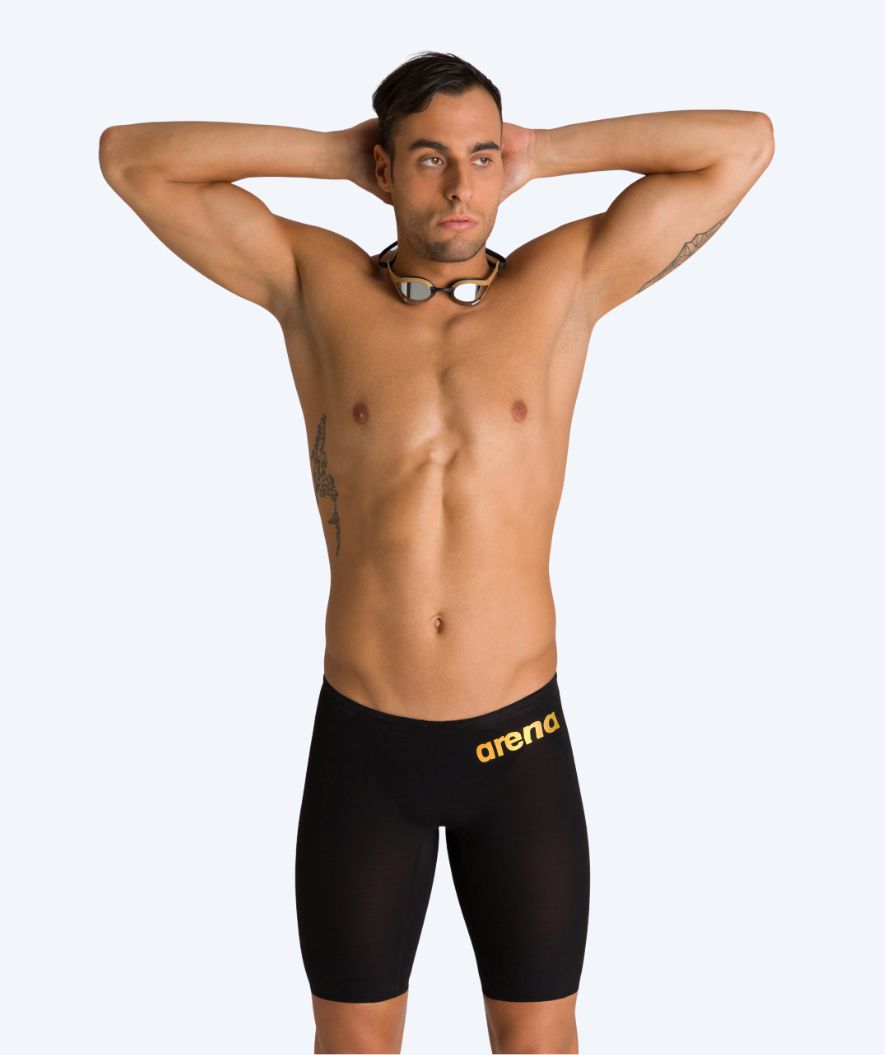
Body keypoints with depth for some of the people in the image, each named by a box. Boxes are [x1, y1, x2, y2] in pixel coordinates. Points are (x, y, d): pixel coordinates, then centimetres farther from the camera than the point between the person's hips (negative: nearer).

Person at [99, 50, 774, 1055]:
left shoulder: (567, 280, 0)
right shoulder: (314, 283, 0)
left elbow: (745, 142, -1)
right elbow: (130, 155, 0)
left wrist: (548, 152, 0)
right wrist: (334, 154, 0)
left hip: (521, 745, 0)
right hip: (362, 747, 0)